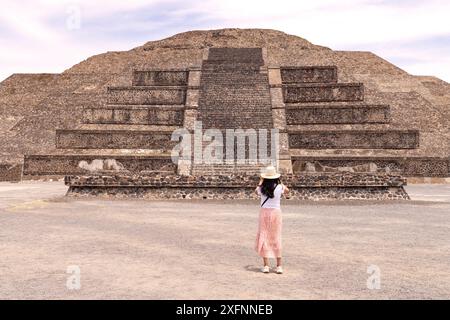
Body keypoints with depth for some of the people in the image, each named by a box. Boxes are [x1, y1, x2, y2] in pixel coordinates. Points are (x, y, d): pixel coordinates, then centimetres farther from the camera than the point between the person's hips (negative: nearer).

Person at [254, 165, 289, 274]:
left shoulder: (262, 188, -7)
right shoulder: (279, 187, -9)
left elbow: (256, 191, 18)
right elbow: (287, 191, 16)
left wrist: (261, 181, 26)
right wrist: (280, 181, 18)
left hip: (264, 212, 0)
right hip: (276, 212, 0)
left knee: (264, 238, 7)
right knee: (276, 238, 8)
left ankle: (266, 265, 6)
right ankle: (279, 266, 12)